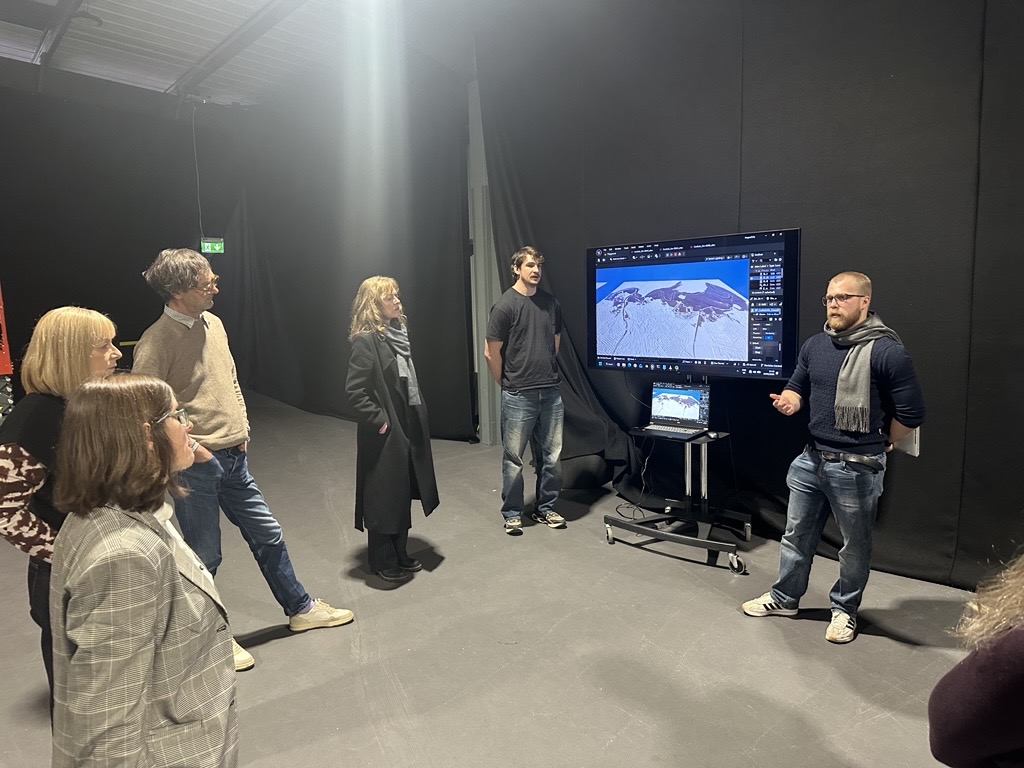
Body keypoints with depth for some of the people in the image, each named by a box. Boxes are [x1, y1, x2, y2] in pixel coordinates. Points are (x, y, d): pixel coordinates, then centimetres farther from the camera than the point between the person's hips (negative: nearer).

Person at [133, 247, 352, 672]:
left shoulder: (213, 323, 7)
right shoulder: (157, 342, -16)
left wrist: (241, 430, 10)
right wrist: (189, 447, -16)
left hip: (234, 458, 8)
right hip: (197, 463, -7)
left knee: (267, 535, 17)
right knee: (203, 555, 8)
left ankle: (300, 608, 33)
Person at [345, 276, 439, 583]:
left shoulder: (399, 331, 10)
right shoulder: (366, 340, -16)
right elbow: (355, 390, -20)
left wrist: (419, 411, 11)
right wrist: (379, 421, -18)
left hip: (408, 428, 8)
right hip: (384, 434, -8)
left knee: (404, 493, 17)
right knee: (384, 497, 6)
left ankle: (400, 555, 32)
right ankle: (383, 562, 22)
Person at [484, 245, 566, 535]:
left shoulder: (551, 303, 8)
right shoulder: (505, 306, -8)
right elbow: (491, 353, -6)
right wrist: (508, 384, 3)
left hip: (550, 392, 5)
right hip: (519, 396, -5)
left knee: (552, 456, 10)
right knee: (514, 458, 5)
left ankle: (545, 509, 27)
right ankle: (512, 513, 20)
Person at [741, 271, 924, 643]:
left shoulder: (887, 351, -16)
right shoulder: (814, 345, 4)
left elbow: (912, 413, -12)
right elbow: (798, 386, 15)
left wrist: (877, 446, 0)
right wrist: (789, 400, -9)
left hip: (857, 467, -6)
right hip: (812, 458, 6)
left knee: (855, 544, 13)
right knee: (796, 534, 17)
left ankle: (845, 609, 32)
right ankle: (784, 597, 34)